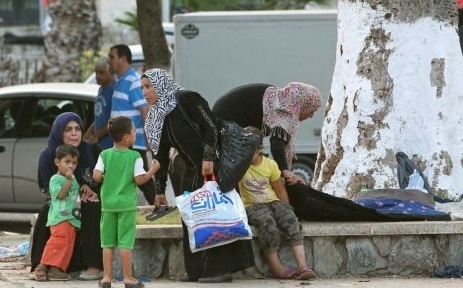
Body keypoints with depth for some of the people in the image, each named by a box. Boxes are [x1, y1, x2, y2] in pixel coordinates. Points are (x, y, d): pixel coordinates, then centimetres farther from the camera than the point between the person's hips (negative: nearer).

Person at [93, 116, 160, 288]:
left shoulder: (105, 155, -1)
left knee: (108, 243, 8)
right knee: (125, 242, 0)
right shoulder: (135, 157, -9)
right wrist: (153, 170, 2)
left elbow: (97, 177, -8)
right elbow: (139, 180, -13)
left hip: (108, 203, 3)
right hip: (126, 205, -3)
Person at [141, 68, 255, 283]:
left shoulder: (187, 99, -12)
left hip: (214, 167, -8)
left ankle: (221, 269, -7)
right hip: (192, 173, 8)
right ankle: (197, 271, 10)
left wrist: (208, 157, -26)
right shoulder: (157, 118, 11)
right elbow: (161, 156, 13)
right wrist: (159, 190, 12)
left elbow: (211, 126, -19)